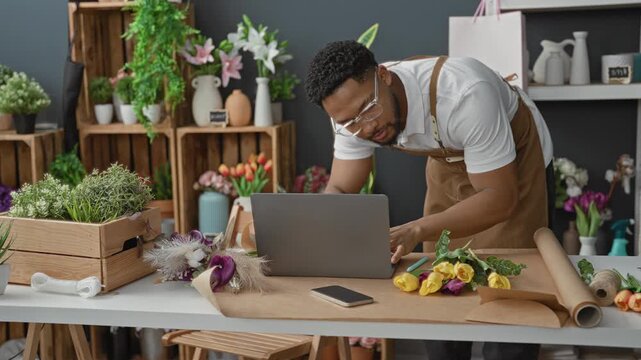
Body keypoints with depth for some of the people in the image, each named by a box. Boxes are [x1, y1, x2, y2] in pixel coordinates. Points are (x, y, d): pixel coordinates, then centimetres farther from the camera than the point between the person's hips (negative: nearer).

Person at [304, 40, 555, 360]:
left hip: (518, 161, -5)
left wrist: (416, 231, -46)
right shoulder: (352, 109, -21)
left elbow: (500, 197, -34)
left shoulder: (464, 95, -39)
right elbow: (339, 189, -11)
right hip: (450, 163, 5)